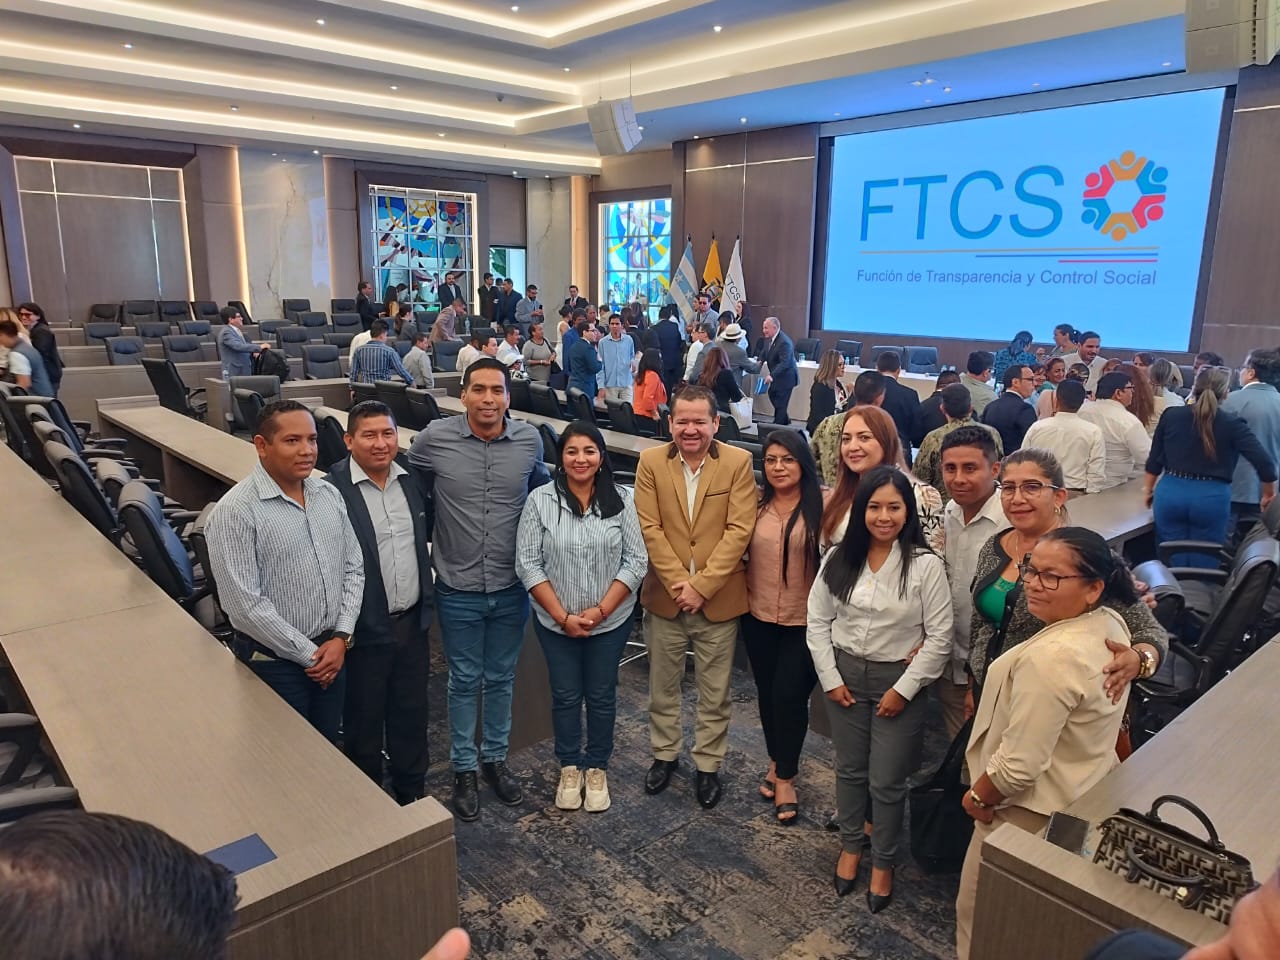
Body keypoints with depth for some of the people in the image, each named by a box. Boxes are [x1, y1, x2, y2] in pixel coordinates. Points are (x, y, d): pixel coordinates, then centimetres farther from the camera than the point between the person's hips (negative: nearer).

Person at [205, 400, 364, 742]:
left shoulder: (330, 494, 2)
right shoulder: (235, 511, -17)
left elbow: (353, 568, 6)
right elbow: (244, 604, -20)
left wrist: (341, 638, -5)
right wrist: (308, 654, -14)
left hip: (333, 651, 5)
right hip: (275, 661, -5)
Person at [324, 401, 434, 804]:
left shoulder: (411, 479, 1)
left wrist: (427, 603, 12)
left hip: (412, 621, 5)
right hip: (366, 629, -5)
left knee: (411, 714, 20)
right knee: (364, 721, 15)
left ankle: (413, 794, 39)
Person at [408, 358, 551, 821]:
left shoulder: (530, 440, -6)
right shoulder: (434, 439, -12)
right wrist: (426, 539, 3)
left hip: (512, 587, 2)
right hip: (458, 589, -2)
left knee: (501, 678, 18)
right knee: (464, 681, 13)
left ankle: (495, 758, 38)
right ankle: (464, 768, 31)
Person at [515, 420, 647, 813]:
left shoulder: (622, 500, -7)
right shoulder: (540, 500, -10)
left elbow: (636, 561, -8)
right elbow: (528, 564, -10)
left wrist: (601, 610, -15)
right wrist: (563, 616, -14)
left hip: (611, 620, 1)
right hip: (556, 622, 0)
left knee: (602, 696, 14)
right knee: (566, 696, 14)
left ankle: (597, 768, 34)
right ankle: (569, 768, 35)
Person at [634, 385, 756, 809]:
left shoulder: (738, 462, -8)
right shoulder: (651, 462, -4)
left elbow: (739, 530, -12)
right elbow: (650, 528, -7)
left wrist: (701, 585, -16)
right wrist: (678, 583, -14)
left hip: (719, 599, -1)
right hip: (665, 596, 2)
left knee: (715, 693, 13)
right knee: (662, 686, 18)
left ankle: (708, 764, 31)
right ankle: (664, 754, 38)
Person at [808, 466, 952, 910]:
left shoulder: (925, 565, -15)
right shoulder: (840, 558, -4)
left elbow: (940, 638, -12)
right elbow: (818, 621, 2)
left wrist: (903, 690, -12)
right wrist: (830, 679, -3)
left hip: (899, 680, -3)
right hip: (845, 675, 3)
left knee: (887, 781, 7)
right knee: (849, 769, 18)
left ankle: (883, 862, 30)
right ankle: (850, 846, 40)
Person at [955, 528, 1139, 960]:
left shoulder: (1051, 658, -36)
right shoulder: (1112, 623, -6)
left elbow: (1019, 766, -31)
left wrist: (978, 797, -15)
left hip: (1031, 812, -9)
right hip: (1087, 795, 10)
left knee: (981, 916, 12)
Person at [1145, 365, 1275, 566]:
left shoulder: (1171, 415, 0)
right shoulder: (1232, 424, -6)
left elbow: (1155, 459, 8)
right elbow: (1264, 462, -11)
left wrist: (1149, 488, 23)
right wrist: (1268, 495, 6)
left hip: (1170, 493, 2)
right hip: (1211, 498, -2)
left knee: (1172, 564, 11)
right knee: (1203, 564, 11)